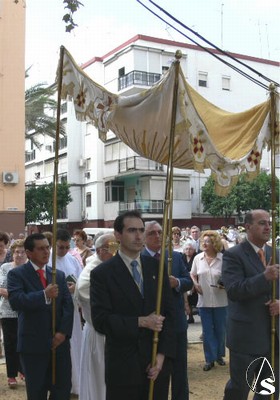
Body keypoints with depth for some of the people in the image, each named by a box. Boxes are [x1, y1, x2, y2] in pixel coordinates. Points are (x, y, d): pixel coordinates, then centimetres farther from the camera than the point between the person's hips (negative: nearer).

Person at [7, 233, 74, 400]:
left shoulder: (59, 275, 12)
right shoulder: (17, 274, -3)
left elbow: (68, 305, 5)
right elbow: (15, 301, -19)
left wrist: (63, 332, -8)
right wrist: (44, 295, -25)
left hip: (59, 341, 4)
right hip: (33, 343, -4)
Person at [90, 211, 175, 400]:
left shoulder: (157, 267, 5)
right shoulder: (102, 274, -6)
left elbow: (169, 312, 3)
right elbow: (100, 320, -13)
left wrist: (163, 354, -6)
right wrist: (140, 322, -17)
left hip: (158, 362, 3)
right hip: (122, 366, -3)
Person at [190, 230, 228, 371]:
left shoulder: (223, 258, -9)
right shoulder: (197, 258, 0)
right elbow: (193, 275, 10)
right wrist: (195, 284, -8)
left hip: (220, 301, -2)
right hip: (204, 300, 2)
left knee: (220, 329, 12)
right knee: (207, 330, 7)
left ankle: (219, 355, 32)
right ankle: (210, 359, 18)